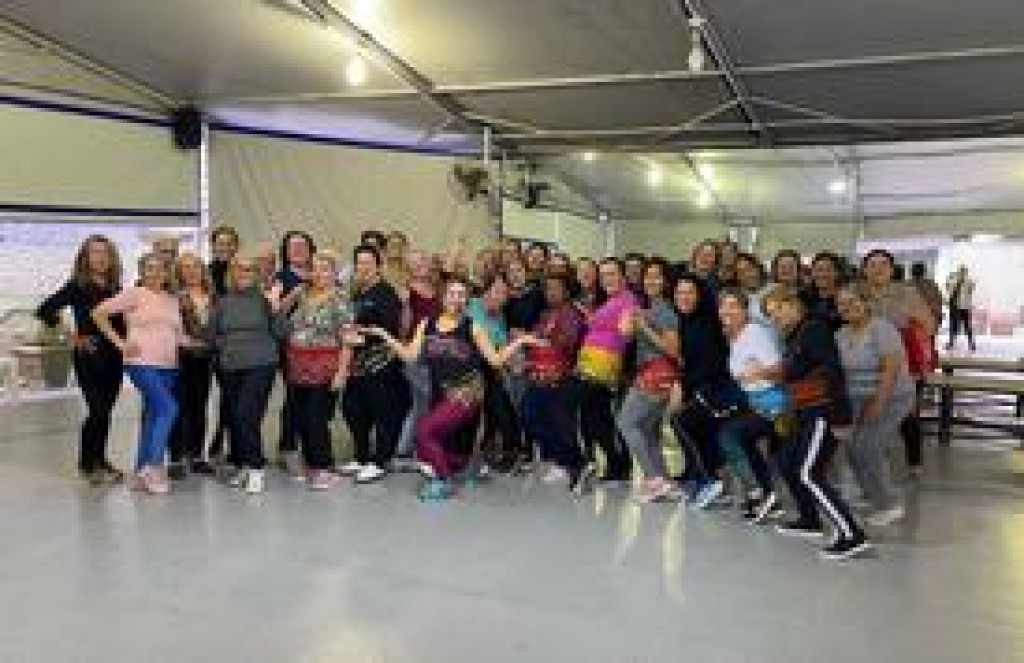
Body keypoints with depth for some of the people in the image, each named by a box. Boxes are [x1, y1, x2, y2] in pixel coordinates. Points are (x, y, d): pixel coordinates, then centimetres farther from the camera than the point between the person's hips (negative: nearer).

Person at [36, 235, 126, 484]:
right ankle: (87, 464, 8)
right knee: (97, 410, -7)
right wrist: (72, 336, -10)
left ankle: (99, 460, 23)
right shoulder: (77, 286, -5)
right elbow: (45, 310, -9)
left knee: (105, 411, 11)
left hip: (114, 357, 5)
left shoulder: (115, 288, 8)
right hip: (89, 357, -5)